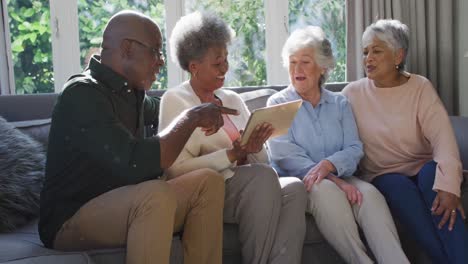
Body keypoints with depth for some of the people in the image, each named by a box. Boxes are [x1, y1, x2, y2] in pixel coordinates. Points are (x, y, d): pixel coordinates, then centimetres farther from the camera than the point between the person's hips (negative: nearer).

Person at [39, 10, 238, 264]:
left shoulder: (130, 91, 7)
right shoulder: (83, 94, -19)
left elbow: (159, 112, 33)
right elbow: (139, 165, -31)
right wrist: (192, 117, -19)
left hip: (121, 207, 8)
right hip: (70, 221, -8)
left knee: (208, 181, -5)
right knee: (157, 195, -34)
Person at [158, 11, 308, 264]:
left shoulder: (233, 99, 18)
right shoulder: (175, 100, 0)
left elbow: (262, 162, 14)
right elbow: (177, 170, -11)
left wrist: (254, 149, -9)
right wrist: (232, 155, -17)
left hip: (246, 185, 6)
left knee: (293, 188, -25)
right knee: (263, 177, -32)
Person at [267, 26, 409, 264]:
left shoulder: (340, 104, 16)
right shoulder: (278, 103, 6)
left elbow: (354, 149, 2)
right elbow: (284, 155, -9)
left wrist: (327, 165, -22)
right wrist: (332, 179, -21)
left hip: (339, 179, 3)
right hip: (298, 182, -2)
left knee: (369, 193, -29)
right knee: (325, 190, -36)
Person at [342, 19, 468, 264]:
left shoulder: (420, 88, -2)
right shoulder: (353, 93, 4)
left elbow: (443, 136, -16)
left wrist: (448, 185, -32)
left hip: (422, 169, 0)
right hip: (382, 176, 0)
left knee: (432, 173, -33)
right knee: (398, 186, -33)